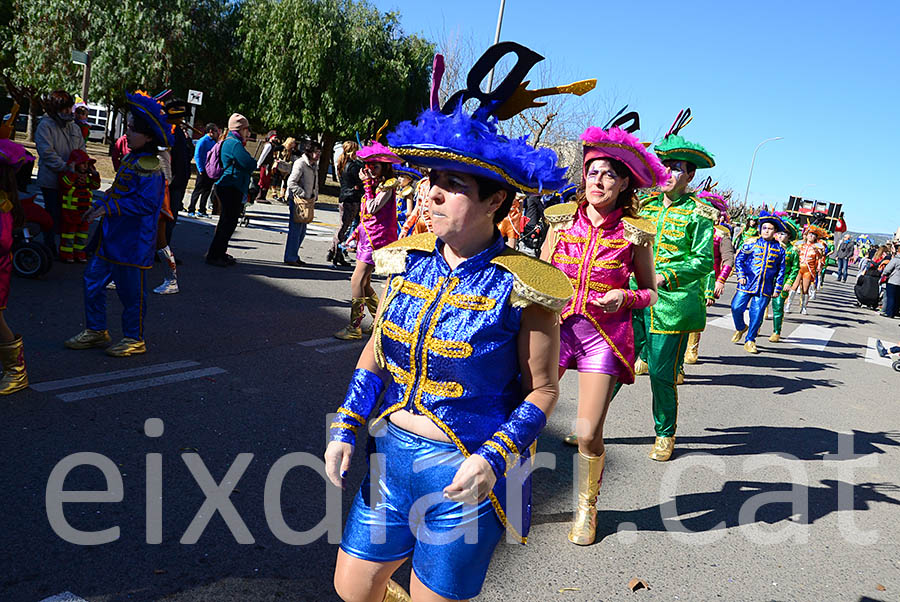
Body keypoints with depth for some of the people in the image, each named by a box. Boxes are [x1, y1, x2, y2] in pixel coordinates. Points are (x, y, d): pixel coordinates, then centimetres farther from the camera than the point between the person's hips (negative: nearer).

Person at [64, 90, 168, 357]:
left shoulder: (149, 167, -19)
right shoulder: (131, 159, 11)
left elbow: (146, 203, -26)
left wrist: (110, 208, -23)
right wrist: (99, 205, 14)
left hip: (134, 242, -10)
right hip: (112, 235, 10)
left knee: (131, 290, 2)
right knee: (93, 279, 14)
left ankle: (134, 339, 18)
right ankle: (96, 331, 27)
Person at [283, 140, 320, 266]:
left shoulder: (314, 165, 16)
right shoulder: (300, 163, -12)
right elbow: (291, 182, -17)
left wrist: (315, 196, 14)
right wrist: (303, 194, -19)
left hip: (308, 201, 9)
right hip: (298, 200, -9)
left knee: (302, 230, 12)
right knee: (295, 229, -7)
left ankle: (294, 255, 22)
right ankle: (290, 257, -1)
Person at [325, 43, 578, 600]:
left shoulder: (520, 287, -16)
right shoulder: (409, 262, -1)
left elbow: (542, 391, -9)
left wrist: (494, 458, -21)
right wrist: (346, 428, 2)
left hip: (465, 474, -5)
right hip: (392, 452, 6)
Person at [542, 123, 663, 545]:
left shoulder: (635, 234, -1)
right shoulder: (562, 222, 3)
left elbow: (650, 292, 9)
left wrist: (626, 297, -12)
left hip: (604, 335, -2)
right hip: (557, 326, 2)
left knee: (588, 435, -3)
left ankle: (586, 508, 25)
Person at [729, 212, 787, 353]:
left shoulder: (779, 249, 7)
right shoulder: (751, 244, 3)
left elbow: (781, 270, 12)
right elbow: (739, 259, 7)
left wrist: (778, 288, 7)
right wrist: (741, 275, -4)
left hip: (765, 288, 0)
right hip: (747, 283, 0)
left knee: (757, 314, -3)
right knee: (736, 307, -6)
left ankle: (750, 340, 11)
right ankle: (740, 328, 25)